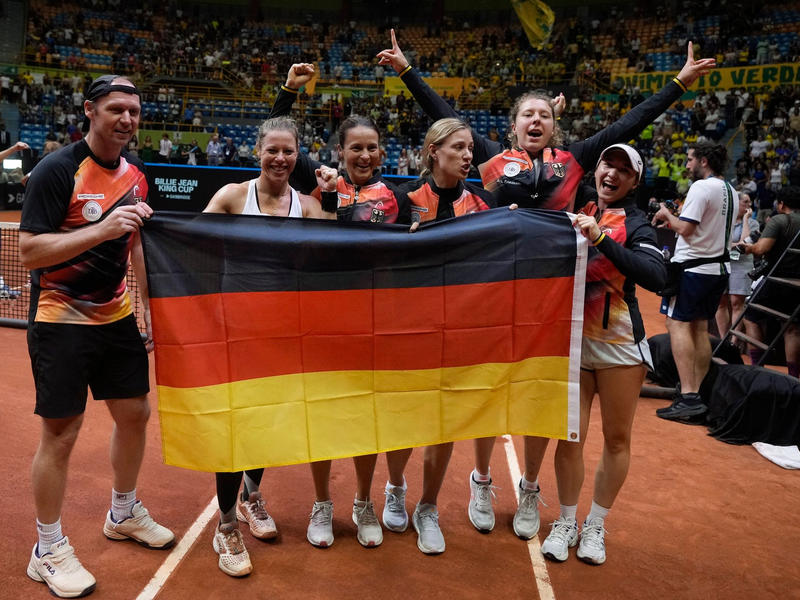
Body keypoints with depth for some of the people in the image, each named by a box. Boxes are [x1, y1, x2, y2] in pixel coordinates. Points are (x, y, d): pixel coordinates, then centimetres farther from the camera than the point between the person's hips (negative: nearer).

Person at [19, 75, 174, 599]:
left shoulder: (136, 172, 6)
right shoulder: (58, 170, -15)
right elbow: (29, 252, -19)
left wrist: (152, 312, 15)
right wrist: (101, 230, -30)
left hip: (117, 315, 7)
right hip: (61, 319, -7)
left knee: (135, 413, 14)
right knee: (61, 434, 0)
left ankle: (124, 514, 37)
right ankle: (49, 551, 20)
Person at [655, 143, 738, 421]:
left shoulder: (701, 187, -14)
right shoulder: (731, 192, 14)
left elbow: (686, 229, -19)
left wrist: (667, 214, -1)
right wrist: (676, 218, 20)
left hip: (693, 267, -9)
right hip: (720, 267, 9)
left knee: (677, 323, -8)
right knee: (700, 328, 12)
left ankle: (688, 397, -15)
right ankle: (697, 394, 15)